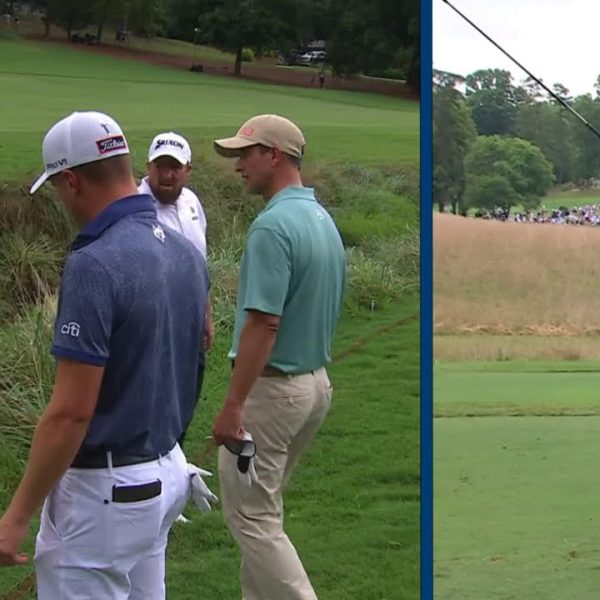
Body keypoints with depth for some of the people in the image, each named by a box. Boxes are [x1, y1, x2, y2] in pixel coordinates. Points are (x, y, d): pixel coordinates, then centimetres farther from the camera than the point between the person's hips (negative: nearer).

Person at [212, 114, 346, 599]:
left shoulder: (273, 224, -21)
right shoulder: (325, 220, 9)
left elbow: (263, 324, -25)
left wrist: (233, 405, -23)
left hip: (272, 388, -9)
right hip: (315, 383, 9)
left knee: (253, 517, -1)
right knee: (261, 509, 19)